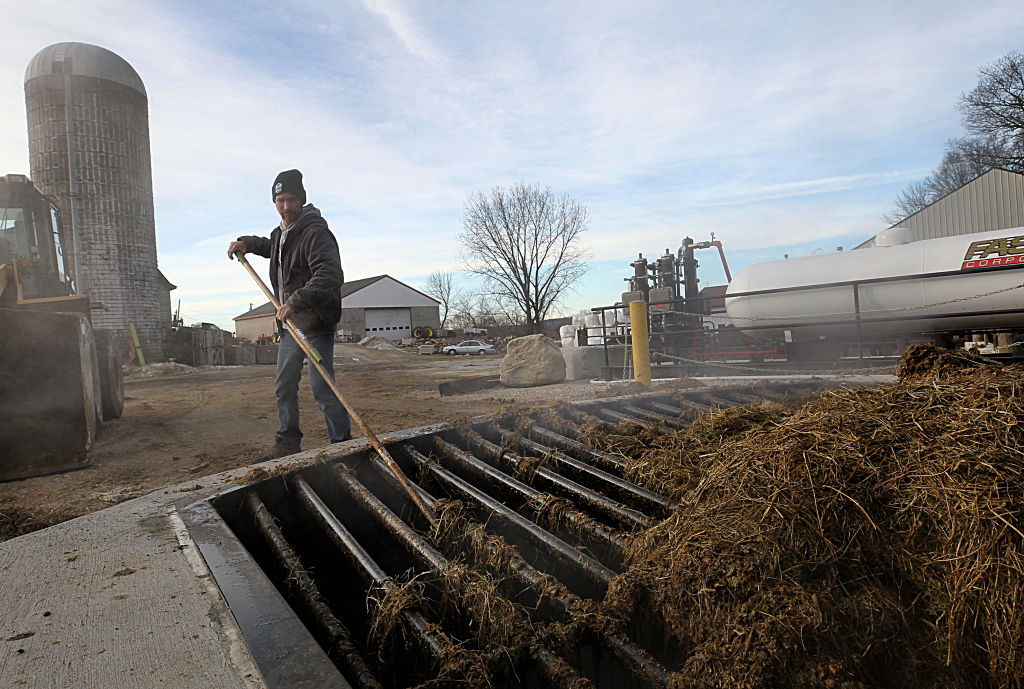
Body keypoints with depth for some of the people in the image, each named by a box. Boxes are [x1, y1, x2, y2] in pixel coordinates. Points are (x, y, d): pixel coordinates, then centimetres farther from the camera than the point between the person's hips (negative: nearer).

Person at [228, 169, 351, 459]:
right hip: (289, 325, 10)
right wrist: (248, 243, 26)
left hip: (316, 326, -10)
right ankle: (288, 444, 29)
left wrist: (297, 301, -38)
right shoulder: (281, 232, 16)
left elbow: (330, 276, -30)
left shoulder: (315, 232, -15)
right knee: (284, 387, 16)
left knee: (322, 389, -9)